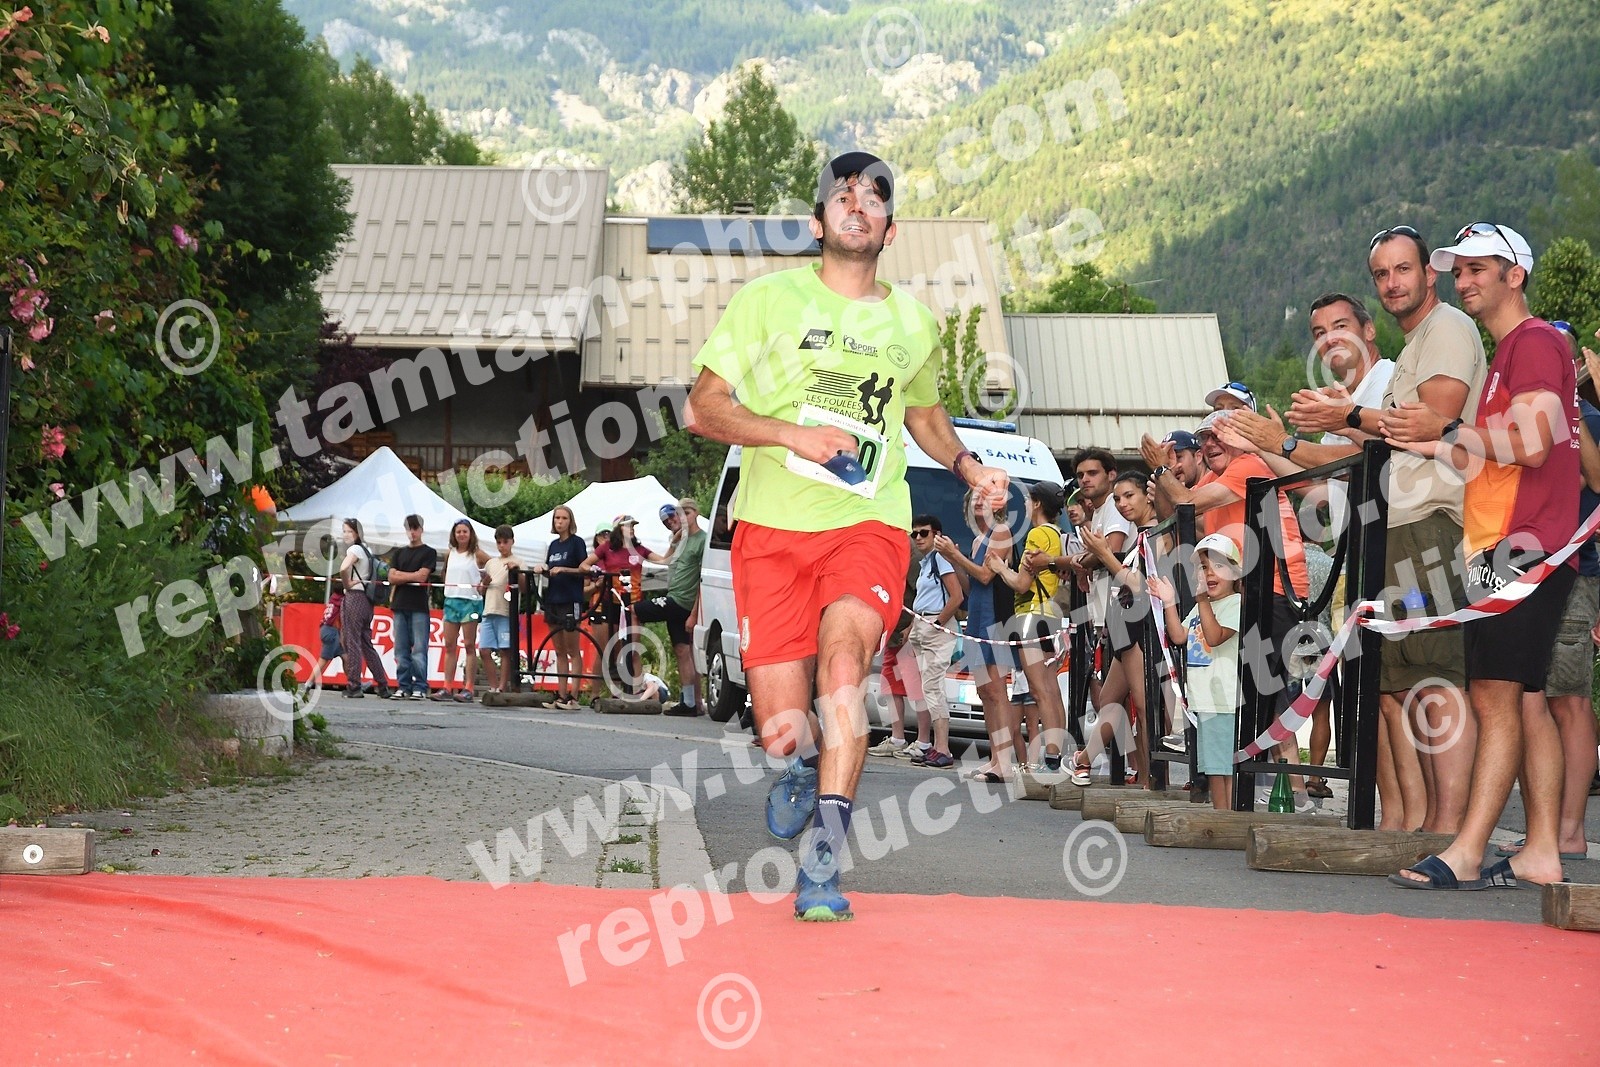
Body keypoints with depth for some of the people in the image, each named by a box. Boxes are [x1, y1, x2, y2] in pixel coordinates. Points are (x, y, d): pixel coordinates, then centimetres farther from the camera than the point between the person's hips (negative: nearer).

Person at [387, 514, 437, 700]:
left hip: (419, 607, -4)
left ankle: (420, 688, -9)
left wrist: (401, 576, 1)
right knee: (401, 650, 2)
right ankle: (403, 687, 5)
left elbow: (422, 576, -6)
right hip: (399, 606, 4)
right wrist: (412, 577, -3)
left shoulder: (428, 552, 6)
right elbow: (392, 577, 8)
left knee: (419, 650, -9)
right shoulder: (399, 553, 19)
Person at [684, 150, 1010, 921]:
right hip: (772, 525, -1)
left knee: (843, 653, -29)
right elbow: (703, 408, 0)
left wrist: (966, 466, 12)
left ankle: (822, 859, -25)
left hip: (870, 522, 1)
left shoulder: (911, 323, 13)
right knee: (782, 731, -6)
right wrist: (793, 434, -15)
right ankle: (806, 765, 34)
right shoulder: (769, 299, 3)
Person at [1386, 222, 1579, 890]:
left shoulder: (1535, 341, -7)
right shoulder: (1508, 353, 23)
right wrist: (1433, 447, 12)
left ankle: (1466, 853, -18)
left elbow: (1531, 445, -18)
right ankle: (1542, 851, 8)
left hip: (1522, 546, -10)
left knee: (1495, 694, -14)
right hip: (1504, 546, 10)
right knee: (1521, 699, 7)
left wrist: (1449, 429, -9)